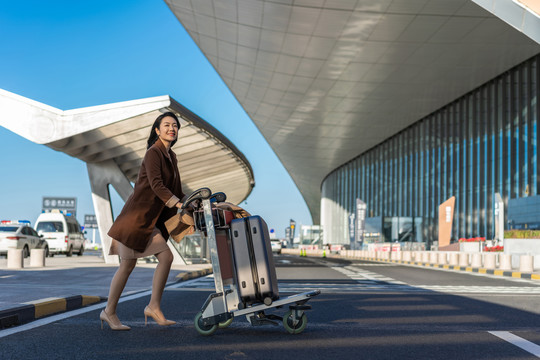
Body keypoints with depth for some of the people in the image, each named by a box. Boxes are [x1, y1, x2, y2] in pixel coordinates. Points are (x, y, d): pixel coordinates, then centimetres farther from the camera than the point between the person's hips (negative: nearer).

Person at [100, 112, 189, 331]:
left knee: (166, 257, -3)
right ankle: (109, 312, 10)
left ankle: (154, 307, 5)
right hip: (136, 215, -8)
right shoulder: (153, 153, -12)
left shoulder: (171, 157, 14)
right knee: (127, 264, -3)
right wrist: (177, 204, -30)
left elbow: (175, 189, 20)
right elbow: (156, 184, -24)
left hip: (150, 220, 8)